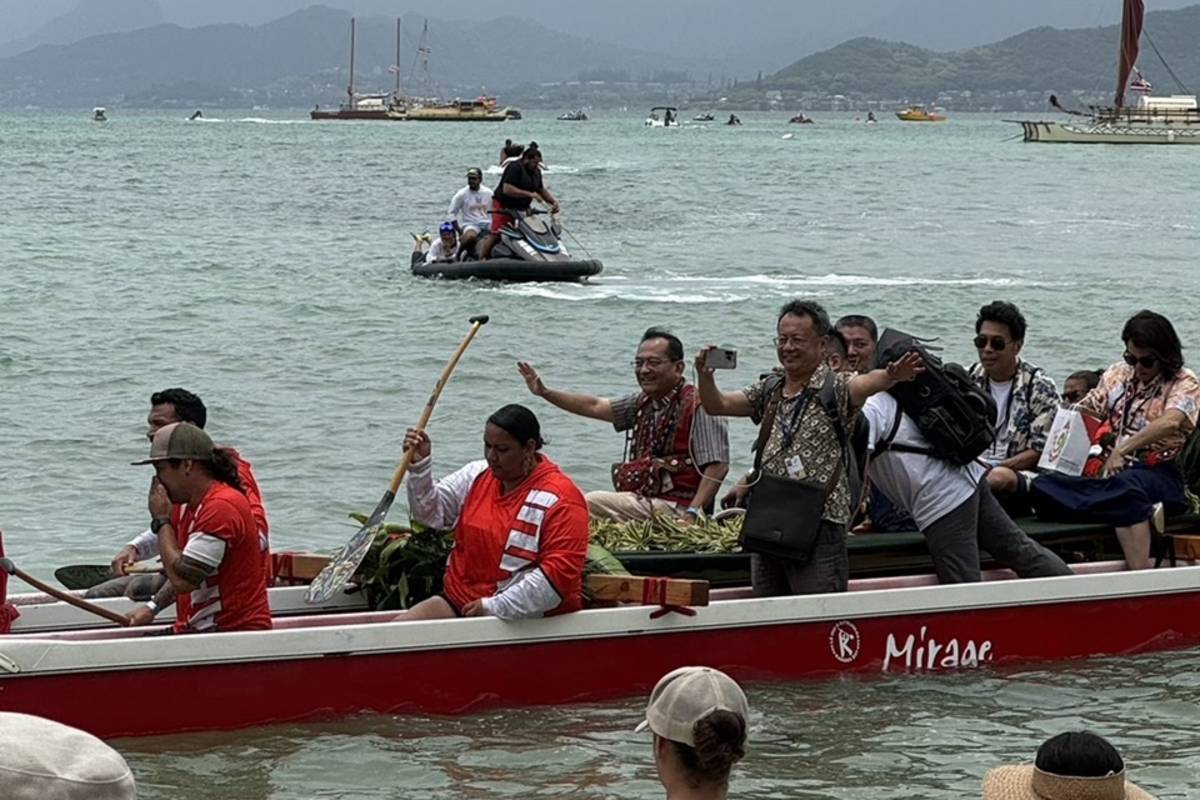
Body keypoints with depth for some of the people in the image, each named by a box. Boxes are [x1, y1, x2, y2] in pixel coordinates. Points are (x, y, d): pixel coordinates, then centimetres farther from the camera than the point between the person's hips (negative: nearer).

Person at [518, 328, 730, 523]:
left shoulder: (696, 407, -12)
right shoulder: (644, 403, 15)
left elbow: (717, 466, -19)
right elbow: (595, 407, 22)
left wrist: (692, 514, -27)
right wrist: (545, 393, 15)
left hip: (675, 510, -9)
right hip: (645, 502, 9)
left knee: (592, 503, -19)